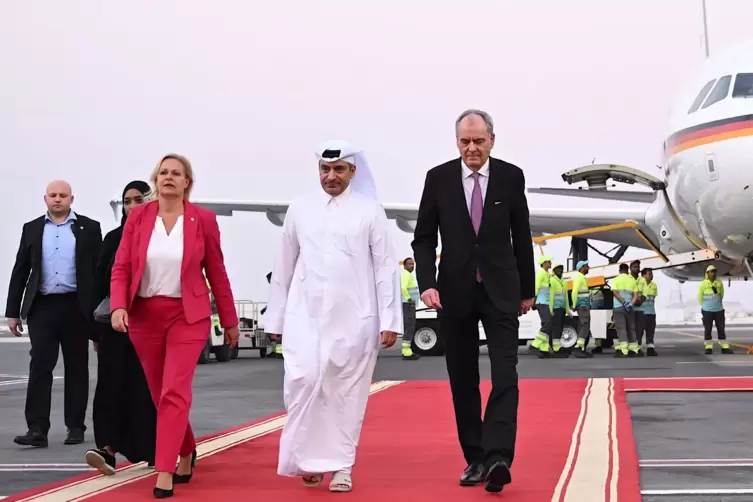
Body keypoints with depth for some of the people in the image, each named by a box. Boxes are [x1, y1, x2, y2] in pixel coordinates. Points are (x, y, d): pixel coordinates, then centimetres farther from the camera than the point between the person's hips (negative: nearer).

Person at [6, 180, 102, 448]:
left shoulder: (89, 228, 4)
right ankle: (37, 429, -8)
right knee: (40, 366, -6)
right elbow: (20, 272, 10)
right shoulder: (32, 229, 10)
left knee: (76, 368, 6)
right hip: (42, 306, 1)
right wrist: (13, 312, 5)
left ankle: (75, 426, 14)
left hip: (76, 307, -1)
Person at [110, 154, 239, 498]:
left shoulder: (203, 219, -3)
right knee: (160, 394, 12)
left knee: (174, 392, -13)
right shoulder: (137, 216, 1)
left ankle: (164, 474, -11)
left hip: (187, 316, -3)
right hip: (144, 316, 3)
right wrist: (118, 306, -17)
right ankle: (186, 452, 36)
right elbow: (121, 268, -1)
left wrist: (229, 321, 7)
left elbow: (216, 273, 3)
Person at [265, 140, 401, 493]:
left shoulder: (370, 211, 0)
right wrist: (275, 318, 10)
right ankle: (308, 459, 6)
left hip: (354, 318, -1)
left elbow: (386, 267, 0)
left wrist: (390, 321, -5)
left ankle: (341, 465, 14)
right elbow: (284, 267, 11)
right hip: (305, 315, 1)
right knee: (303, 381, -10)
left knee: (347, 393, 3)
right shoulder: (300, 210, 6)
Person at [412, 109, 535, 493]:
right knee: (463, 381, 6)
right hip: (454, 291, 1)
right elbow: (424, 238, 1)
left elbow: (521, 237, 7)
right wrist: (427, 283, -13)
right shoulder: (438, 178, -1)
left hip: (500, 291, -1)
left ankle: (498, 459, -19)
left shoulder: (511, 177, 0)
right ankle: (475, 458, 15)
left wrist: (527, 289, 11)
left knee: (505, 376, -13)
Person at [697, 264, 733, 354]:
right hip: (707, 311, -2)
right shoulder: (703, 284, -8)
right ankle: (708, 348, 10)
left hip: (719, 310, 2)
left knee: (721, 329, 5)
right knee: (707, 329, 2)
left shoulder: (719, 283, -1)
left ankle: (725, 348, 9)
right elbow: (700, 297, 3)